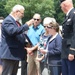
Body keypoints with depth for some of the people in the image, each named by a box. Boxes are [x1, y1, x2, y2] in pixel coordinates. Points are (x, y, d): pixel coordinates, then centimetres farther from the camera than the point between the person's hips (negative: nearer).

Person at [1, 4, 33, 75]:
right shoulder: (8, 21, -13)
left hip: (16, 53, 10)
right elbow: (12, 31, -32)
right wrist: (26, 25, -25)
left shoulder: (16, 22, 18)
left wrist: (26, 44, 10)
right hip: (9, 54, -10)